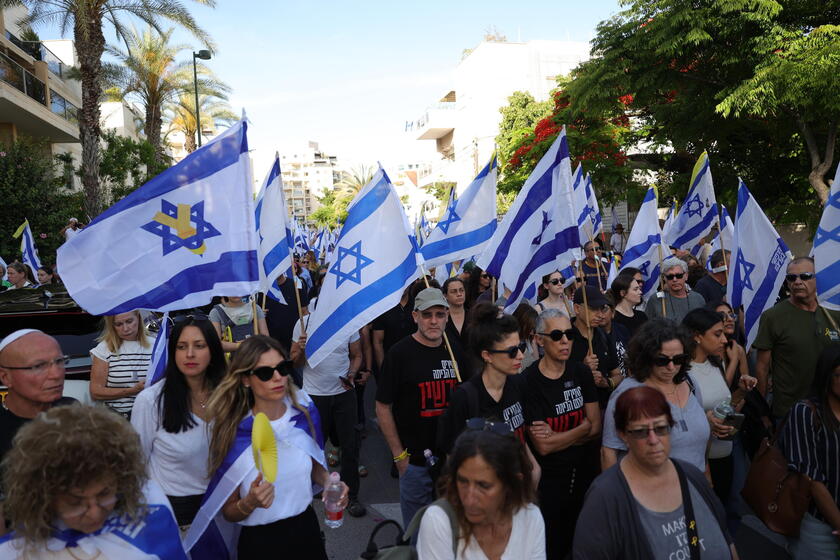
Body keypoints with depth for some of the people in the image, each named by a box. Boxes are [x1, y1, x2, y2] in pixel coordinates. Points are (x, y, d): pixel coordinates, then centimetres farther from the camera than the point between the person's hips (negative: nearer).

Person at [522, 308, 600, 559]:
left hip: (583, 472, 5)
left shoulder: (581, 373, 0)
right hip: (548, 480, -5)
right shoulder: (528, 382, -18)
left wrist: (555, 436, -15)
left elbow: (596, 428, -1)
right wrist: (581, 428, -9)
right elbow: (542, 446, -20)